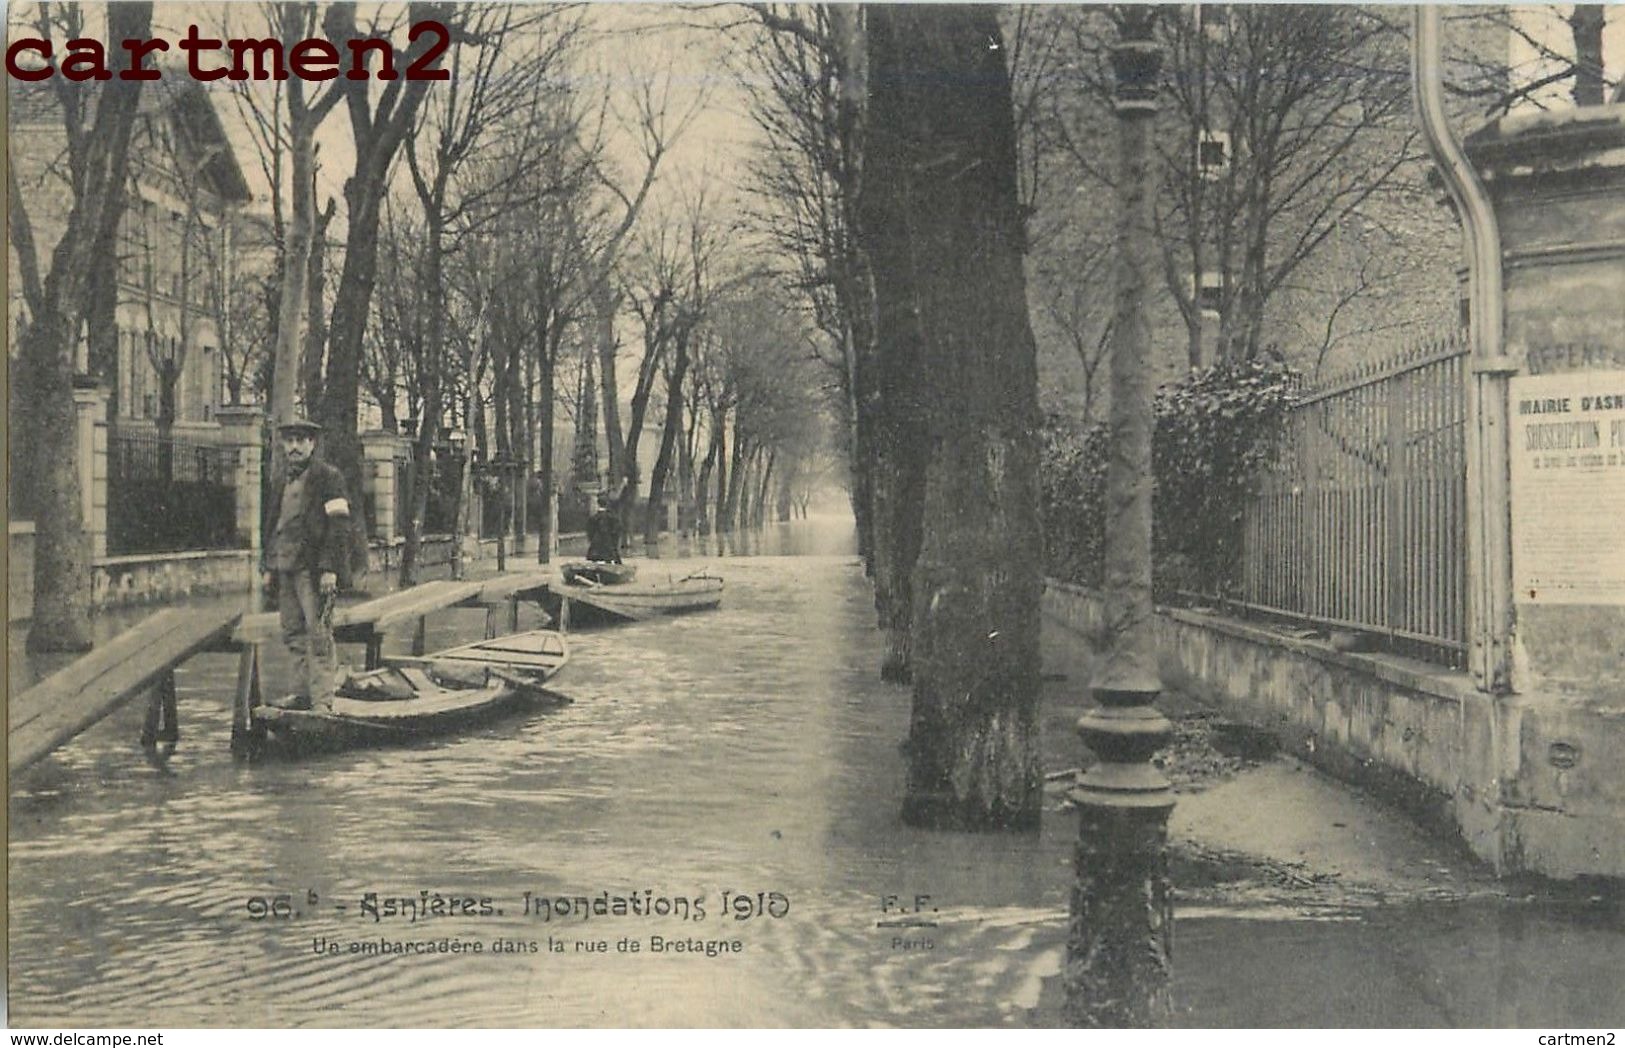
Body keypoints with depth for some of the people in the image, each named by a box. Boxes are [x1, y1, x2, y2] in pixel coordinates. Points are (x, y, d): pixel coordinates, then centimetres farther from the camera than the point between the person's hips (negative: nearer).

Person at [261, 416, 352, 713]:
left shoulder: (328, 477, -3)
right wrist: (269, 566, 17)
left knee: (318, 635, -9)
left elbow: (339, 526, -10)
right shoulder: (284, 484, 20)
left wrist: (330, 569, -17)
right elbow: (273, 526, 26)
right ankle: (306, 691, 16)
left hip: (313, 568, -8)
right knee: (293, 634, 8)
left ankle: (322, 701, -10)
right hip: (286, 569, 8)